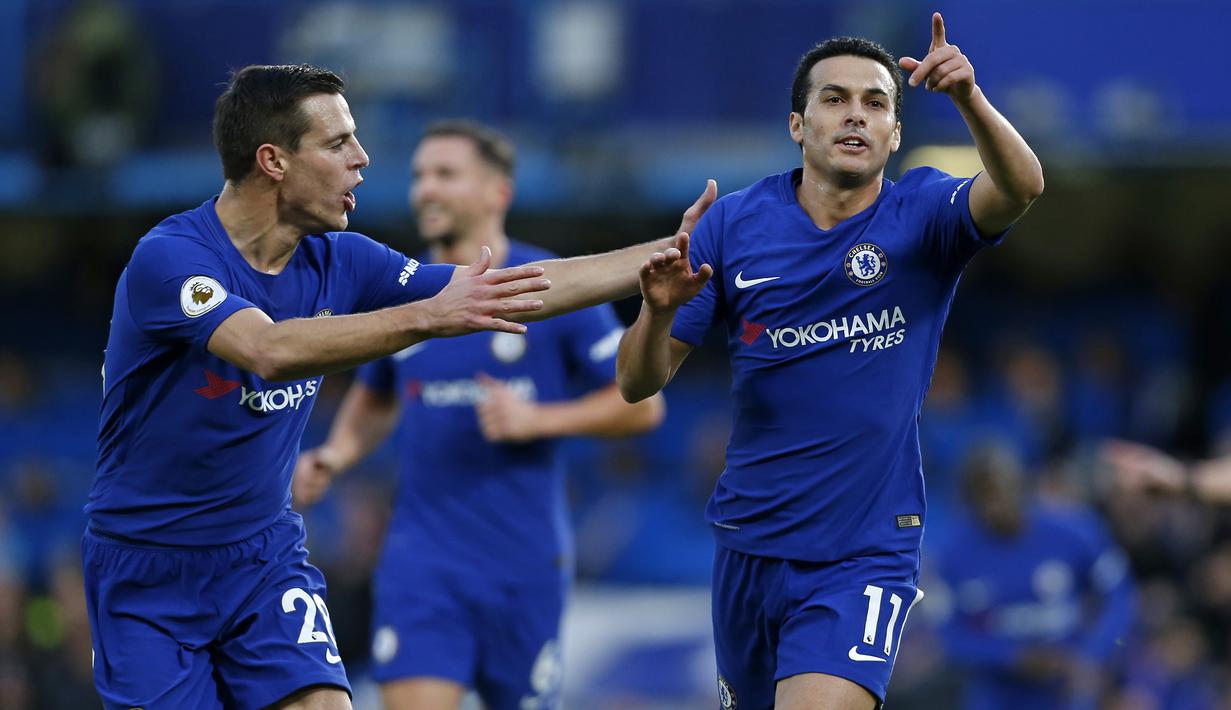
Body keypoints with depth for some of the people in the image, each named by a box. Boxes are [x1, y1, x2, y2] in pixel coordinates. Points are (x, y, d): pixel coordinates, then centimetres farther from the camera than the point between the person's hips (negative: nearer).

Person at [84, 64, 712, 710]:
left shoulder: (336, 262, 0)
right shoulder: (167, 257, -19)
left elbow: (518, 296, 4)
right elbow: (271, 351, -37)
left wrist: (669, 253, 0)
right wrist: (426, 316, -43)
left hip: (266, 559, 5)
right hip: (147, 574, -5)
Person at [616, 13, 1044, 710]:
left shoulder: (922, 215, -6)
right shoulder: (732, 224, 0)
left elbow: (1020, 188, -28)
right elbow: (638, 384, 1)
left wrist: (969, 97, -46)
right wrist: (660, 311, -21)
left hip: (865, 554, -4)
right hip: (749, 542, 4)